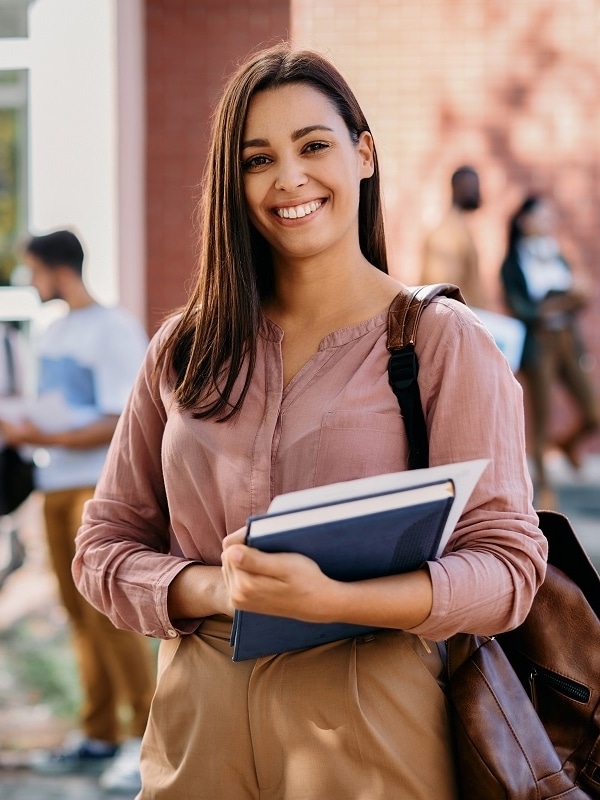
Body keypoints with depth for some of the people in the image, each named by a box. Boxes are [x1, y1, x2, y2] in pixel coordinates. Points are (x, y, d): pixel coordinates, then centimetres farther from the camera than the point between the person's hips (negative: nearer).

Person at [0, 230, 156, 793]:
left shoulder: (114, 329, -8)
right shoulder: (53, 333, 17)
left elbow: (123, 422, -14)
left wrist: (50, 439, -19)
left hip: (102, 484, -7)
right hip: (57, 486, 7)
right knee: (79, 610, 6)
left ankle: (146, 736, -7)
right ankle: (100, 735, 10)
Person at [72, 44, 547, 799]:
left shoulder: (443, 341, -5)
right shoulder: (185, 350, 6)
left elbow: (508, 564, -11)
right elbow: (103, 545, 8)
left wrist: (330, 599, -25)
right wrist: (211, 590, -13)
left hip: (369, 725, -3)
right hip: (199, 727, 3)